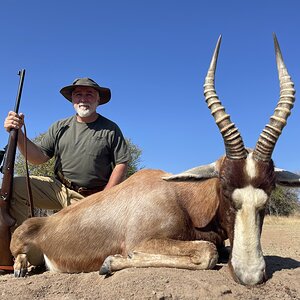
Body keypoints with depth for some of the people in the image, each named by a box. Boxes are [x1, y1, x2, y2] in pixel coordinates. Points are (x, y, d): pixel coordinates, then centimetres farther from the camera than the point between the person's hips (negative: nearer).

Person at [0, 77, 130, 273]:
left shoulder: (110, 129, 0)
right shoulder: (60, 127, 10)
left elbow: (121, 164, -4)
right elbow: (39, 157, 3)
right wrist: (18, 133, -12)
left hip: (90, 198, -3)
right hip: (58, 188, 3)